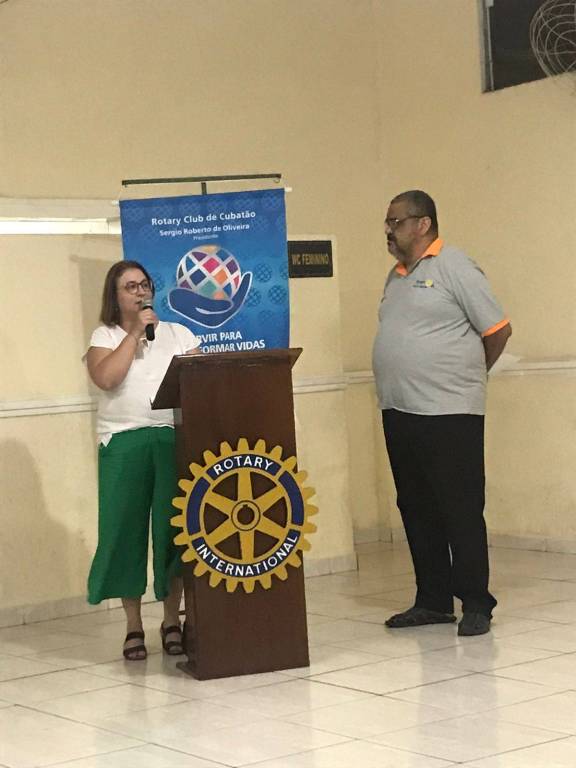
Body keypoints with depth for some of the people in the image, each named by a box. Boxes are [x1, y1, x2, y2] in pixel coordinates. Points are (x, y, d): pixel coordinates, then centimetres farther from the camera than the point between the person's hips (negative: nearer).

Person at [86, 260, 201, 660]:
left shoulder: (178, 333, 15)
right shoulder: (105, 337, 8)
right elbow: (105, 377, -12)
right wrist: (134, 334, -9)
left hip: (175, 439, 2)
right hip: (124, 443, -1)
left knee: (175, 529, 1)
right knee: (126, 530, -1)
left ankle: (172, 620, 13)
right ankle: (133, 625, 10)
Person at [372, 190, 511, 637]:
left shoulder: (454, 268, -7)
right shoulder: (398, 275, 16)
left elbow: (498, 330, -6)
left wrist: (468, 376, 4)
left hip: (449, 413, -8)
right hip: (399, 413, 8)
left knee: (461, 511, -3)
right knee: (417, 511, 11)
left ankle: (476, 605, 3)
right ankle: (433, 601, 20)